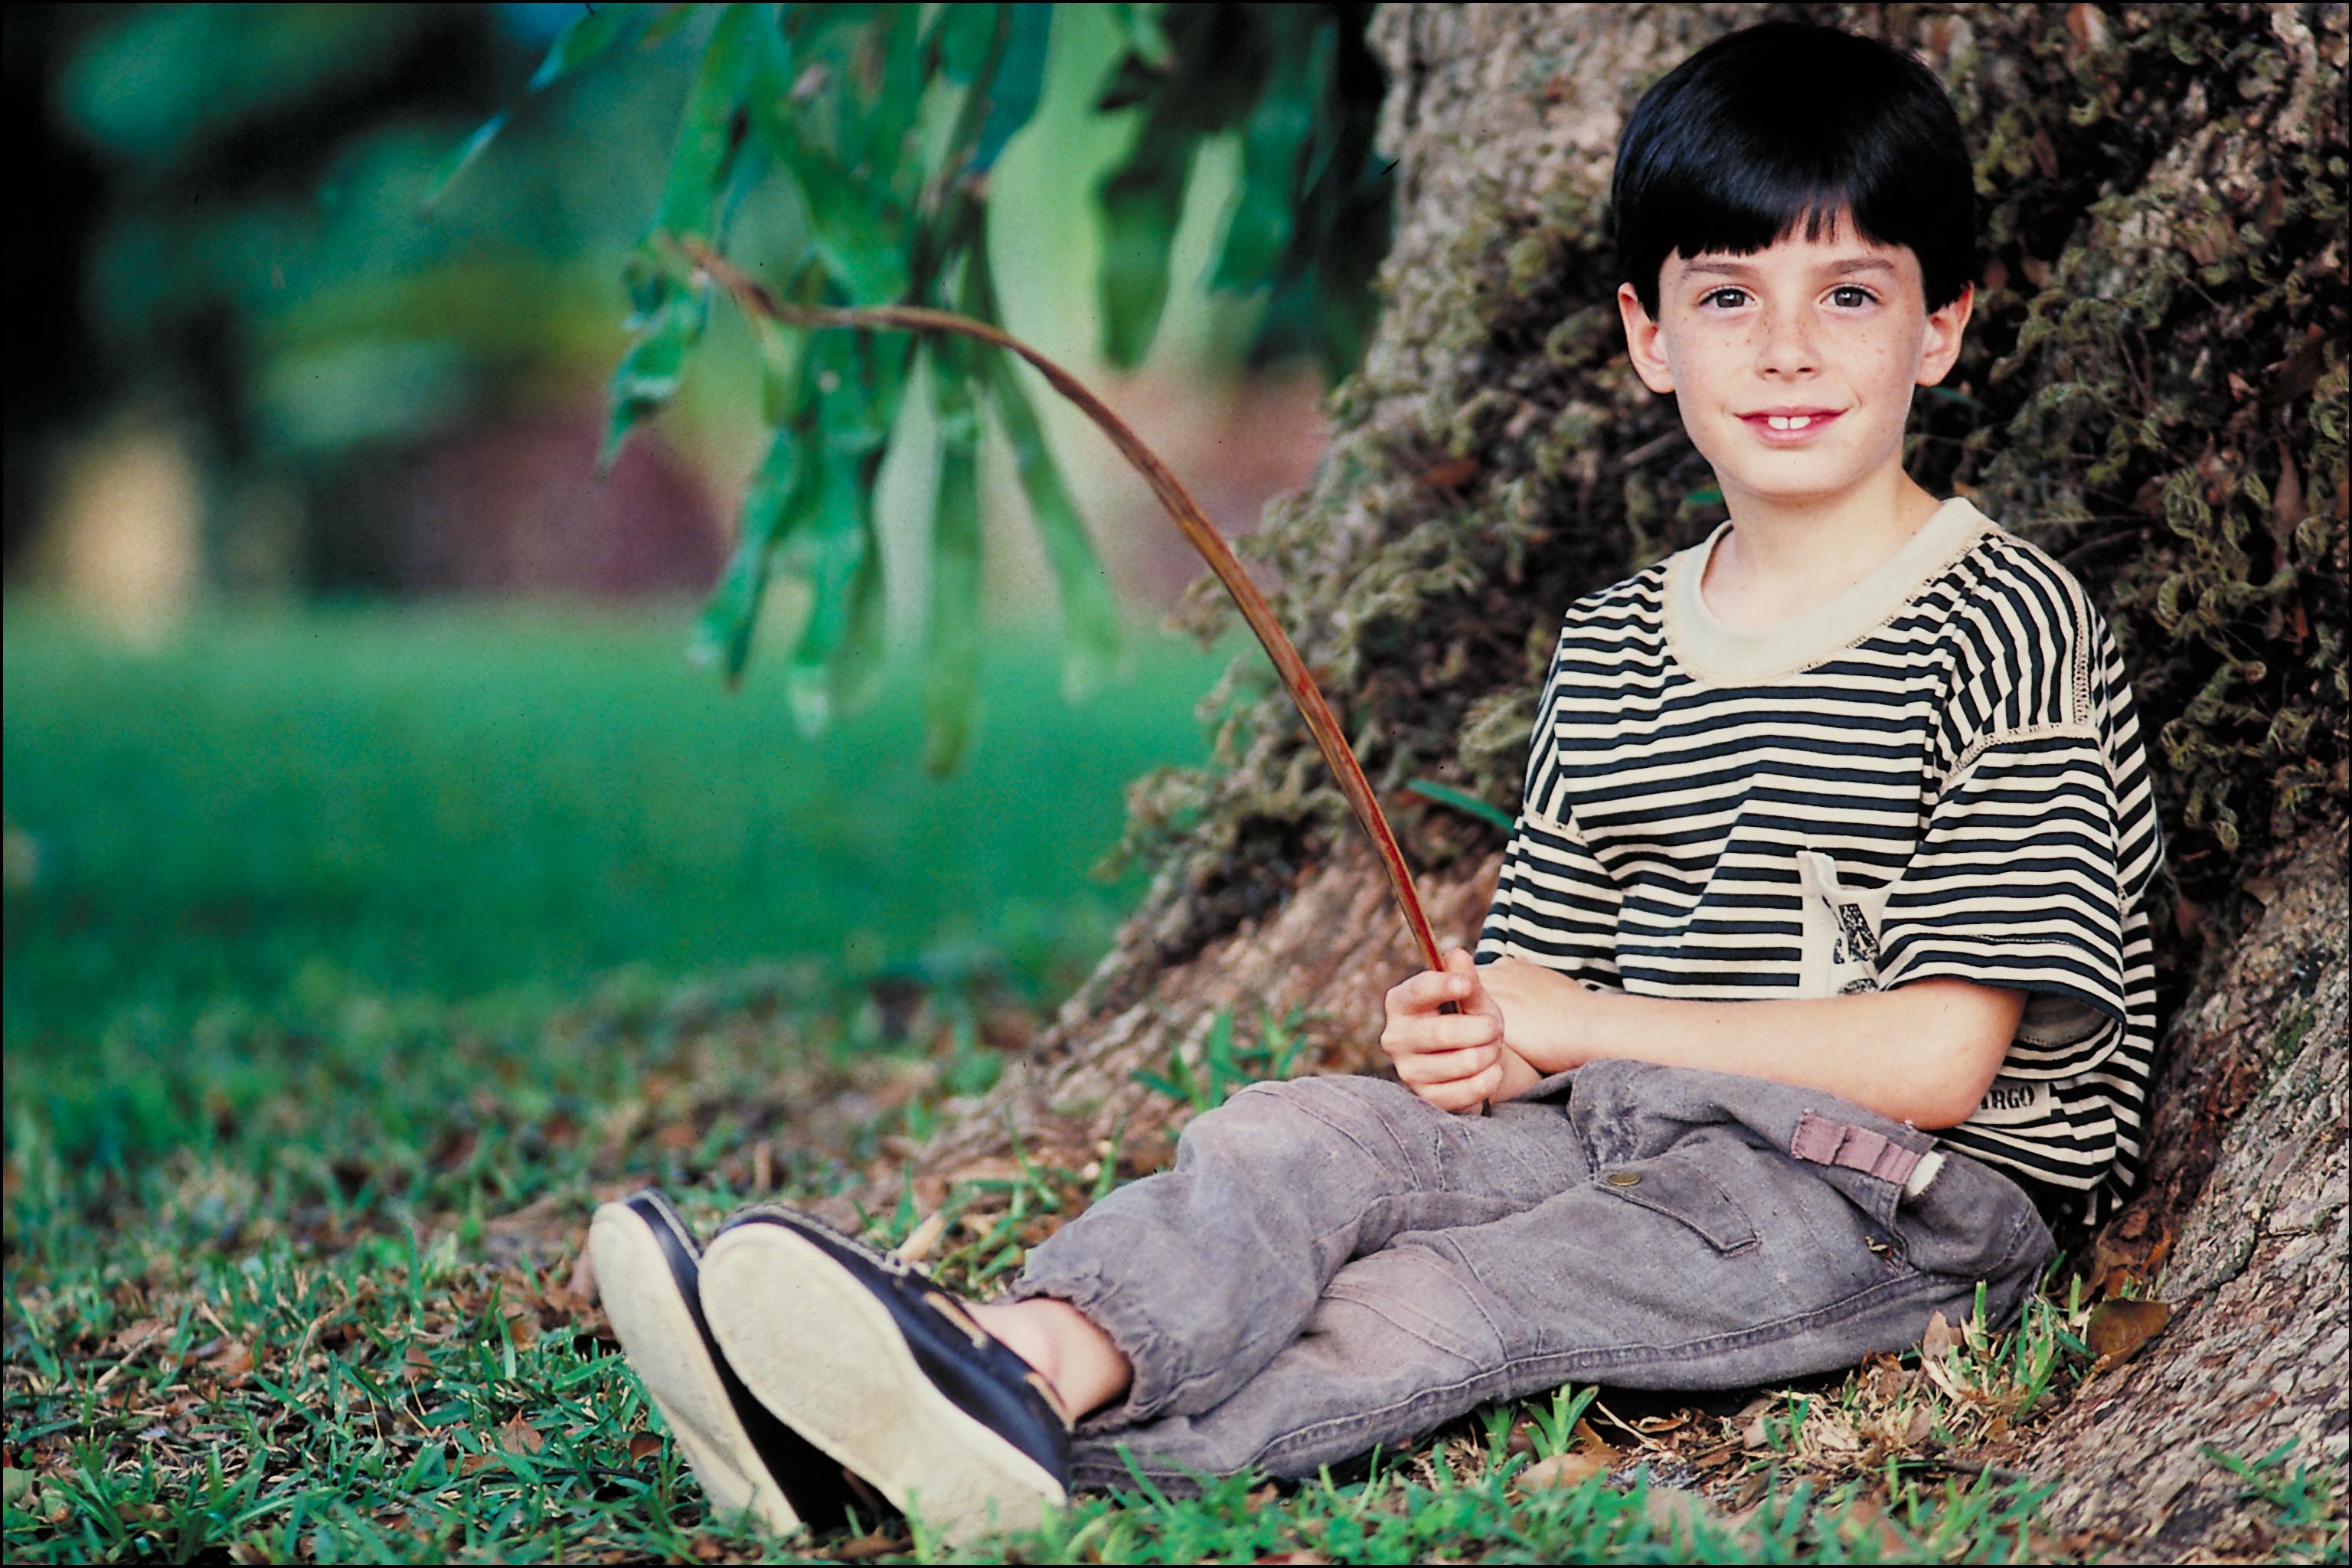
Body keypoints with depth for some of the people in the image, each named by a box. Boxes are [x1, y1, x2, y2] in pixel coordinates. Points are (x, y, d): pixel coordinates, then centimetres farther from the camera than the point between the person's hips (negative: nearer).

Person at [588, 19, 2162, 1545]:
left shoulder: (2008, 628, -7)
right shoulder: (1612, 649, 14)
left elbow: (1939, 1059, -13)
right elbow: (1547, 977, 16)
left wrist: (1585, 1027, -8)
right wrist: (1474, 1043, -10)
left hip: (1902, 1201, -6)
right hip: (1640, 1143, 6)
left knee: (1448, 1304, -30)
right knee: (1310, 1130, -21)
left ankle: (1033, 1432, -50)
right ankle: (1041, 1349, -47)